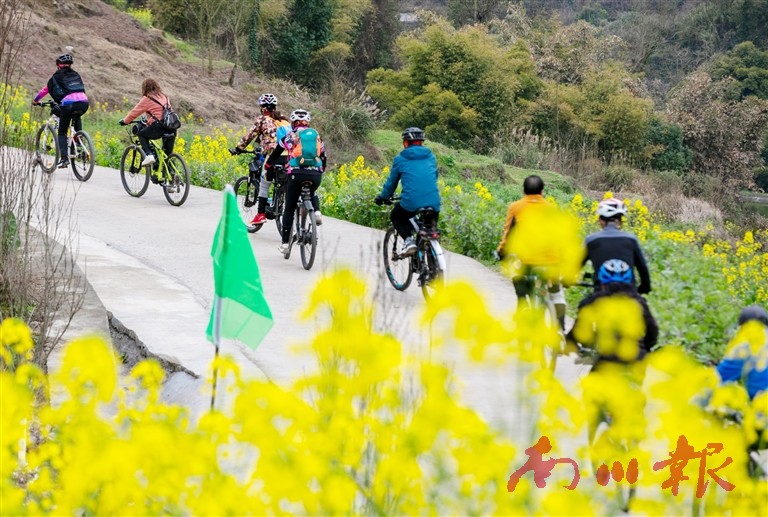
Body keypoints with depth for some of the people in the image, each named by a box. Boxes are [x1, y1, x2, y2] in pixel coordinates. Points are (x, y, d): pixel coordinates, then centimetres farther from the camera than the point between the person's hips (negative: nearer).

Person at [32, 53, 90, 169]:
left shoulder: (56, 77, 14)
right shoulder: (76, 75, 26)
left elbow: (45, 90, 24)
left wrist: (35, 100, 41)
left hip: (68, 104, -4)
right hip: (83, 103, 4)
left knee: (62, 132, 11)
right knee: (77, 117, 39)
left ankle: (64, 158, -5)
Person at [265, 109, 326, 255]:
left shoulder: (289, 136, 12)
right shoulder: (317, 136, 20)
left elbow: (275, 154, 22)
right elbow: (323, 158, 29)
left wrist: (266, 168, 40)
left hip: (296, 174, -2)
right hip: (315, 175, 2)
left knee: (289, 209, 11)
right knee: (312, 194, 36)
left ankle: (285, 243, 9)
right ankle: (316, 211, 6)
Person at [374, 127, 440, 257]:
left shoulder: (400, 160, 7)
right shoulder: (431, 157, 16)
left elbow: (391, 183, 15)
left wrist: (382, 197, 33)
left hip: (410, 203, -3)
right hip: (434, 203, 3)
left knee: (395, 217, 27)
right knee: (431, 227, 32)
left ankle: (408, 239, 2)